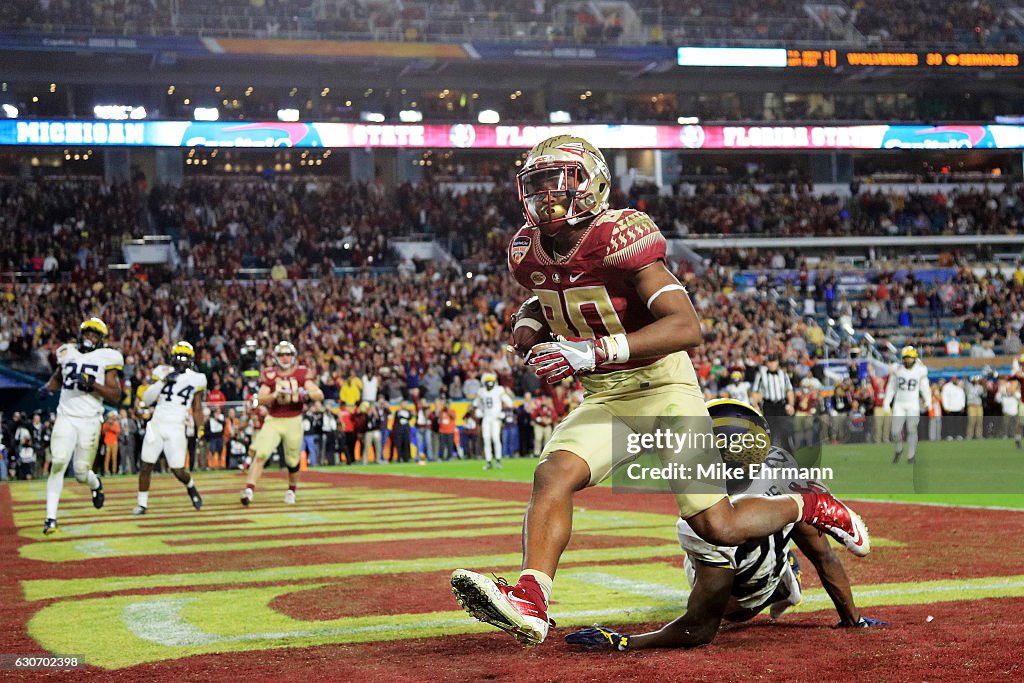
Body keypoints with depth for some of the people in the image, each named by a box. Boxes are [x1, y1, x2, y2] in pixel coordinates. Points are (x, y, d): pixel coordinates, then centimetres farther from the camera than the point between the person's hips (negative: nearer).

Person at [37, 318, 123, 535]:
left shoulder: (106, 359, -1)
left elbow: (115, 397, -5)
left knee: (81, 473, 2)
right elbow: (57, 378, 31)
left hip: (89, 421, -2)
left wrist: (92, 385, -18)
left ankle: (96, 484, 41)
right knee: (58, 464, -16)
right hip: (65, 417, 2)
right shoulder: (68, 353, 11)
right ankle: (51, 517, -10)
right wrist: (48, 387, 9)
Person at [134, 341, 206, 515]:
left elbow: (197, 409, 14)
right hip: (157, 424, 1)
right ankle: (142, 503, 13)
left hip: (176, 429, -1)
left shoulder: (196, 379, 6)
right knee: (146, 466, 0)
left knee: (178, 471, -4)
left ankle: (191, 487, 29)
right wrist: (163, 381, -12)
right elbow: (146, 399, -2)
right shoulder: (163, 372, 4)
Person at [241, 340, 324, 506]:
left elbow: (319, 395, -9)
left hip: (294, 421, 1)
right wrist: (275, 394, -28)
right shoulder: (269, 375, 1)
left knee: (292, 461, 10)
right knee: (261, 454, -18)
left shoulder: (302, 373, 0)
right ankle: (249, 489, -23)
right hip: (273, 421, -1)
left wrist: (306, 393, -30)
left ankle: (292, 489, 35)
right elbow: (260, 400, -10)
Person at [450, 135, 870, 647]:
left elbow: (687, 326, -31)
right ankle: (529, 601, -31)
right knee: (553, 473, -22)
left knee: (719, 527, -5)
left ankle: (808, 506, 23)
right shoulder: (528, 251, 0)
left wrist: (595, 351, -39)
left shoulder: (619, 236, -22)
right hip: (604, 401, 6)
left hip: (664, 388, -5)